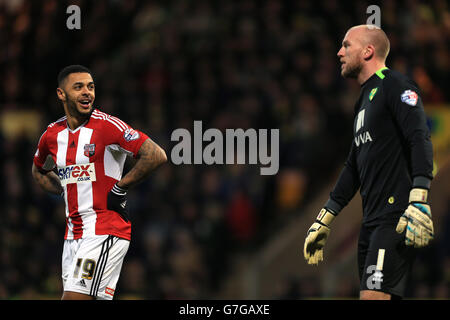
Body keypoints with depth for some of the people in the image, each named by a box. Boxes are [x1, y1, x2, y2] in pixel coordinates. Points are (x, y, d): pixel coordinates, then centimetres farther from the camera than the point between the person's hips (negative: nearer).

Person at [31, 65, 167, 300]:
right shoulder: (52, 135, 10)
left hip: (105, 231, -7)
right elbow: (39, 171, 31)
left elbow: (156, 156, -17)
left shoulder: (107, 126, -9)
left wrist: (120, 189, -11)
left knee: (74, 297, -18)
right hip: (73, 234, 7)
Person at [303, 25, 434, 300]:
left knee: (374, 295, -20)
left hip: (397, 220, -9)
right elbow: (354, 167, 30)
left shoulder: (395, 85, -4)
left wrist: (418, 203, -28)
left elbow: (421, 140, -17)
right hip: (372, 220, 9)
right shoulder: (365, 100, 25)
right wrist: (324, 221, 29)